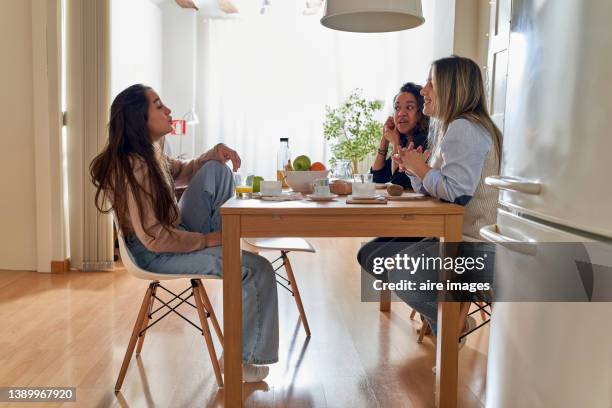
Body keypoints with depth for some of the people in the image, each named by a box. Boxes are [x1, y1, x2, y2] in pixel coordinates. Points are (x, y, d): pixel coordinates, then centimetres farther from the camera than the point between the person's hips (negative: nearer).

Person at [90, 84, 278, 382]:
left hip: (178, 231, 10)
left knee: (215, 170, 7)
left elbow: (183, 173, 20)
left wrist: (217, 152, 1)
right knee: (259, 270, -14)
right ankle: (238, 358, 0)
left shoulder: (151, 152, 1)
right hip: (157, 254, -9)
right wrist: (207, 240, -18)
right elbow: (154, 239, -28)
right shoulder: (134, 168, -27)